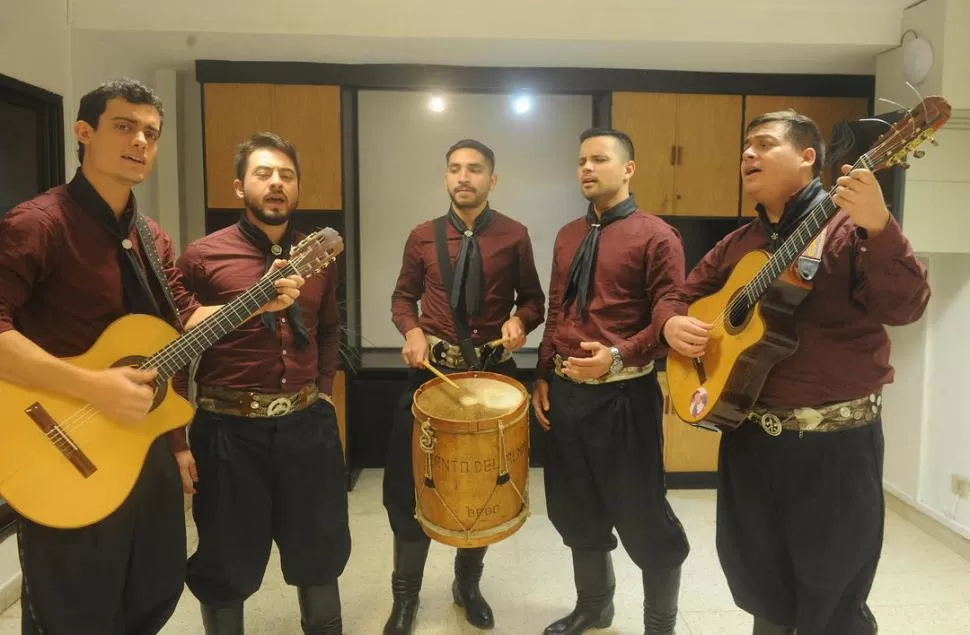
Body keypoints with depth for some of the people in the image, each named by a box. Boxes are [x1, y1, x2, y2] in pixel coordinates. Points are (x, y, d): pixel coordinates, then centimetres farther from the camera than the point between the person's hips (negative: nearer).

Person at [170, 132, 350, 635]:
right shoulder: (202, 257, -8)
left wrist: (322, 390, 8)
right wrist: (177, 440, -7)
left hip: (308, 425, 4)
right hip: (229, 428, -3)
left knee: (321, 553, 19)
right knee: (227, 566, 14)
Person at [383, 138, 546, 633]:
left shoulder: (514, 236, -2)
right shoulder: (423, 237, 1)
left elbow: (533, 298, 5)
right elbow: (403, 297, 9)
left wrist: (520, 321, -16)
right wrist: (411, 329, -11)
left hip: (494, 370, 0)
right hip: (432, 370, 0)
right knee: (411, 481, 3)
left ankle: (468, 585, 36)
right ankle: (405, 595, 26)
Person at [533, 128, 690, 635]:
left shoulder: (656, 237, -8)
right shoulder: (568, 236, 12)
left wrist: (618, 356, -23)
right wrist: (543, 376, 10)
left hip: (623, 394, -6)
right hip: (565, 391, 7)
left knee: (642, 517, 7)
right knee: (576, 511, 19)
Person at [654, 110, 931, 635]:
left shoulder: (847, 226, -8)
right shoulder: (736, 245, 9)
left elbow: (904, 306, -20)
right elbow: (680, 296, 15)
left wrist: (878, 226, -36)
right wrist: (673, 322, -8)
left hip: (836, 441, -5)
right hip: (749, 436, 6)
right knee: (762, 593, 20)